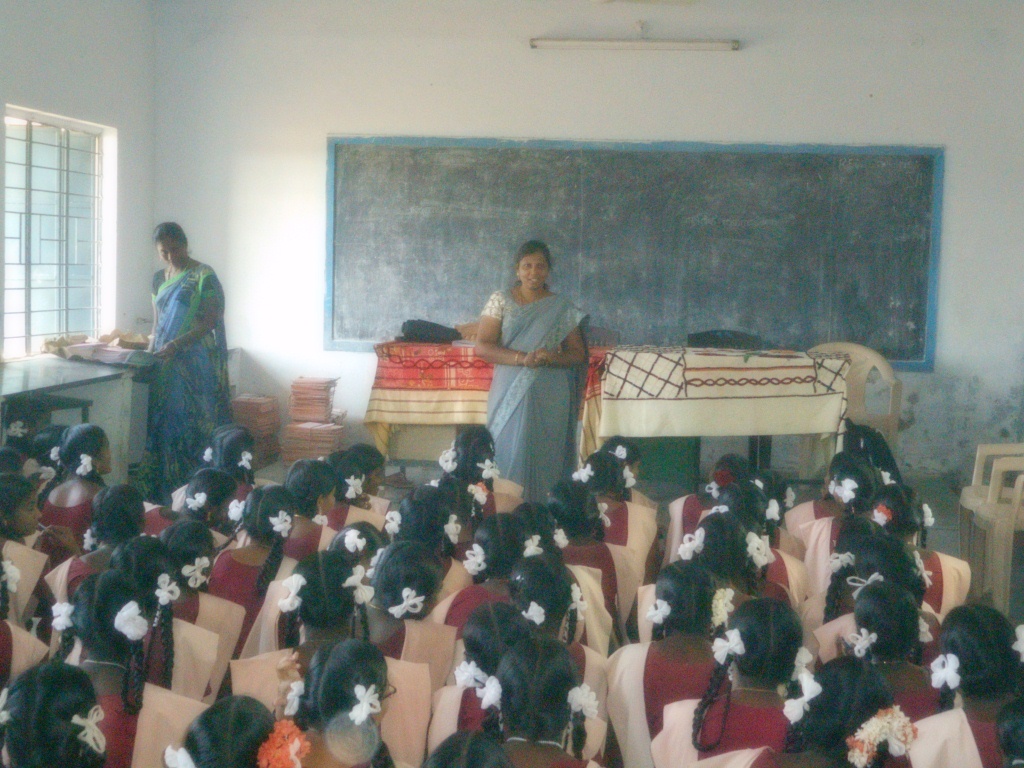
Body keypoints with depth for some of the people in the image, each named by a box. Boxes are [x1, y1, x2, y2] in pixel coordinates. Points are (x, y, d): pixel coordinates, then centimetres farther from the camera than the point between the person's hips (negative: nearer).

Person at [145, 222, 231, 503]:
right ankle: (162, 495, 8)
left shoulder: (204, 277, -5)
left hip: (195, 366, -6)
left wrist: (176, 344, -21)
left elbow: (210, 322, -11)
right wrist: (150, 354, 7)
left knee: (192, 425, -7)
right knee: (164, 425, 4)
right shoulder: (159, 279, 15)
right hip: (165, 367, 6)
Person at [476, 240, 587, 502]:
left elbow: (578, 353, 9)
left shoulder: (562, 308, 9)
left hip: (550, 399, 1)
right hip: (510, 393, 0)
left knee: (544, 457, -2)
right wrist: (522, 358, -16)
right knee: (509, 455, -4)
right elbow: (482, 346, -3)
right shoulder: (500, 301, 6)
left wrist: (552, 358, -13)